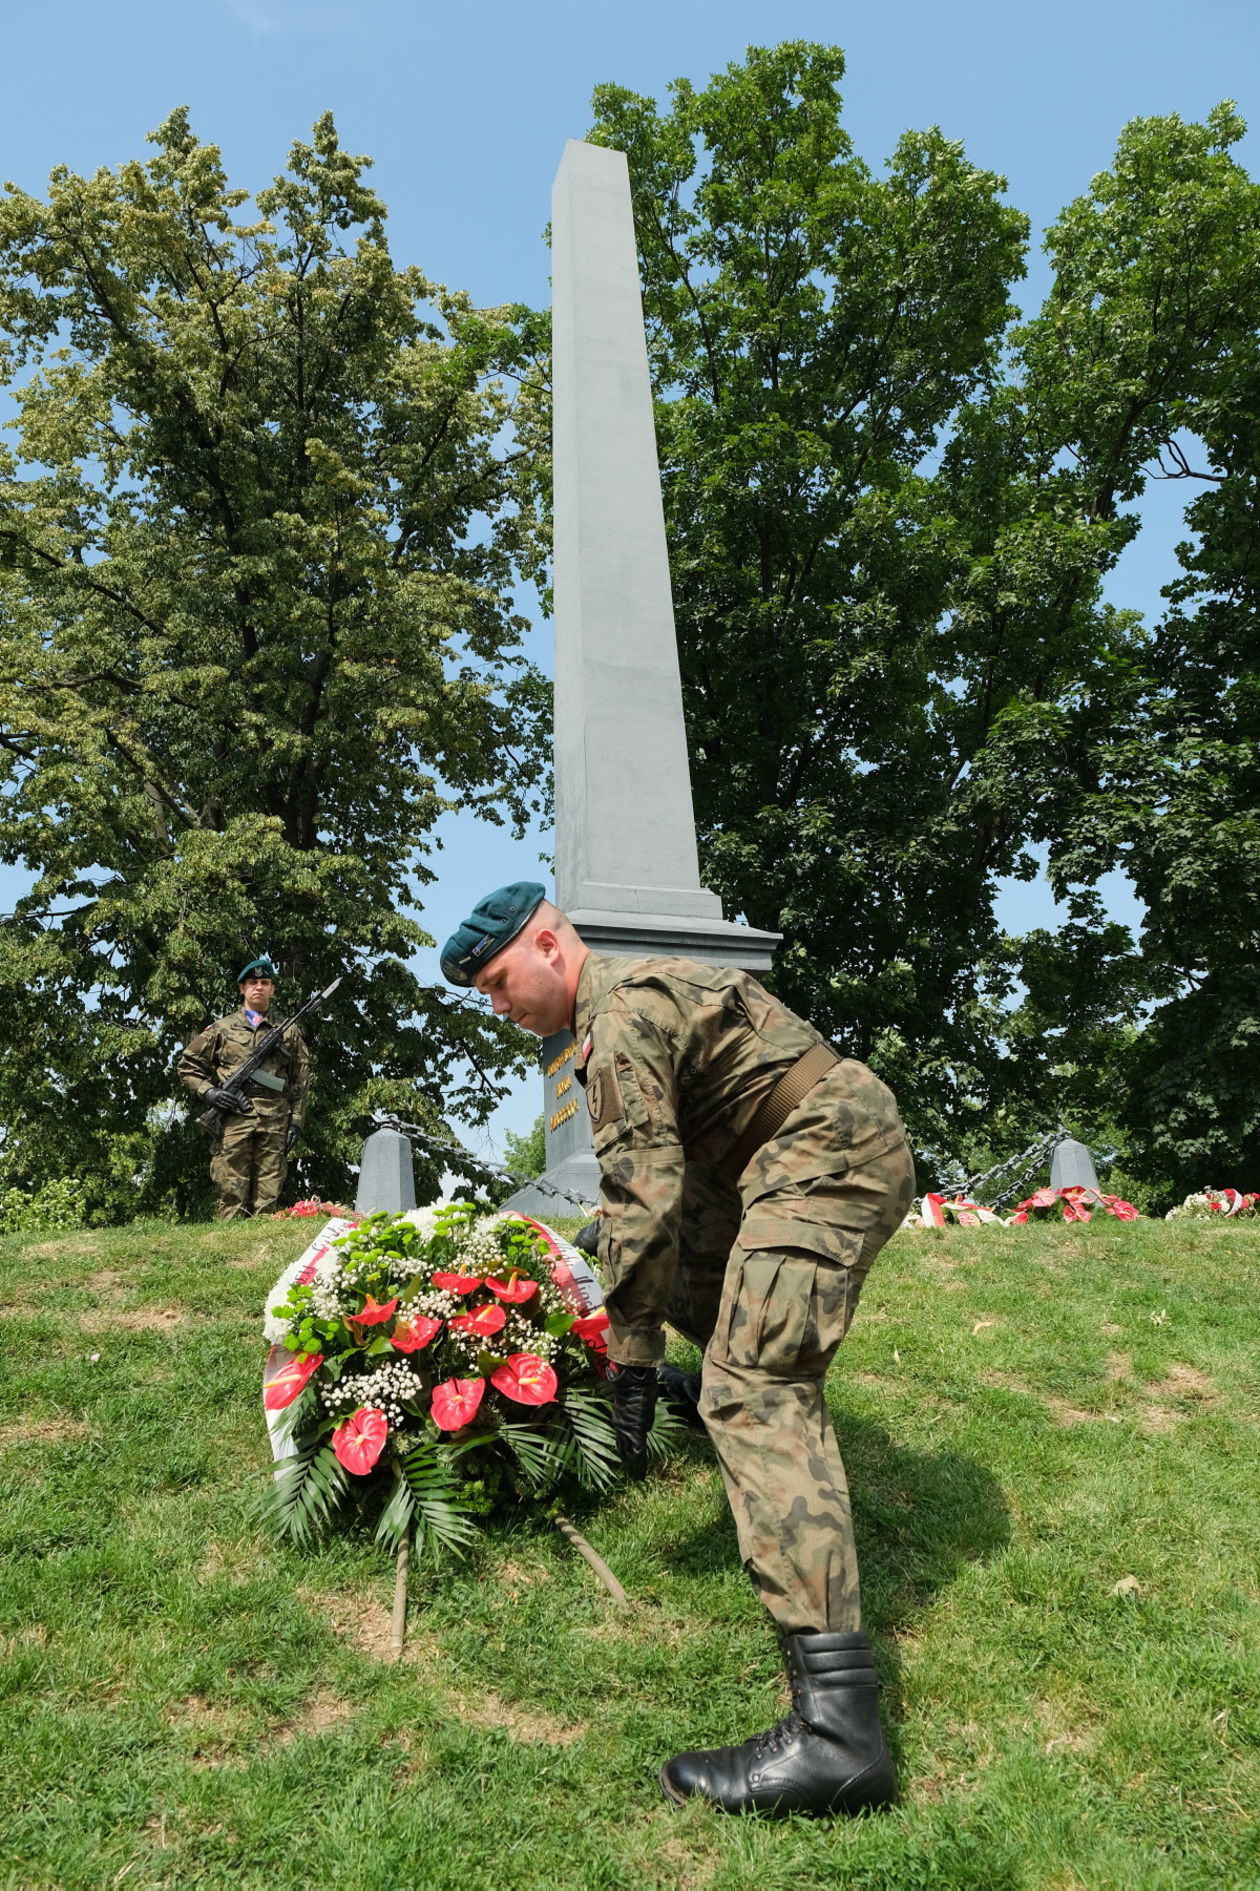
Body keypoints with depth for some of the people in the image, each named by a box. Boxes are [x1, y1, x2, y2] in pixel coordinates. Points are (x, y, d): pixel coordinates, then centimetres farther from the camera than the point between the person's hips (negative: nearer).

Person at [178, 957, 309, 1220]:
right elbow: (188, 1066, 15)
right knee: (232, 1193, -4)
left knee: (268, 1197, 1)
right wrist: (207, 1092, -2)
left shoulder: (289, 1032, 16)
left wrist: (296, 1120, 4)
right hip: (233, 1120, -1)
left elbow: (301, 1082, 13)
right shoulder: (222, 1028, 13)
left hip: (274, 1122, 1)